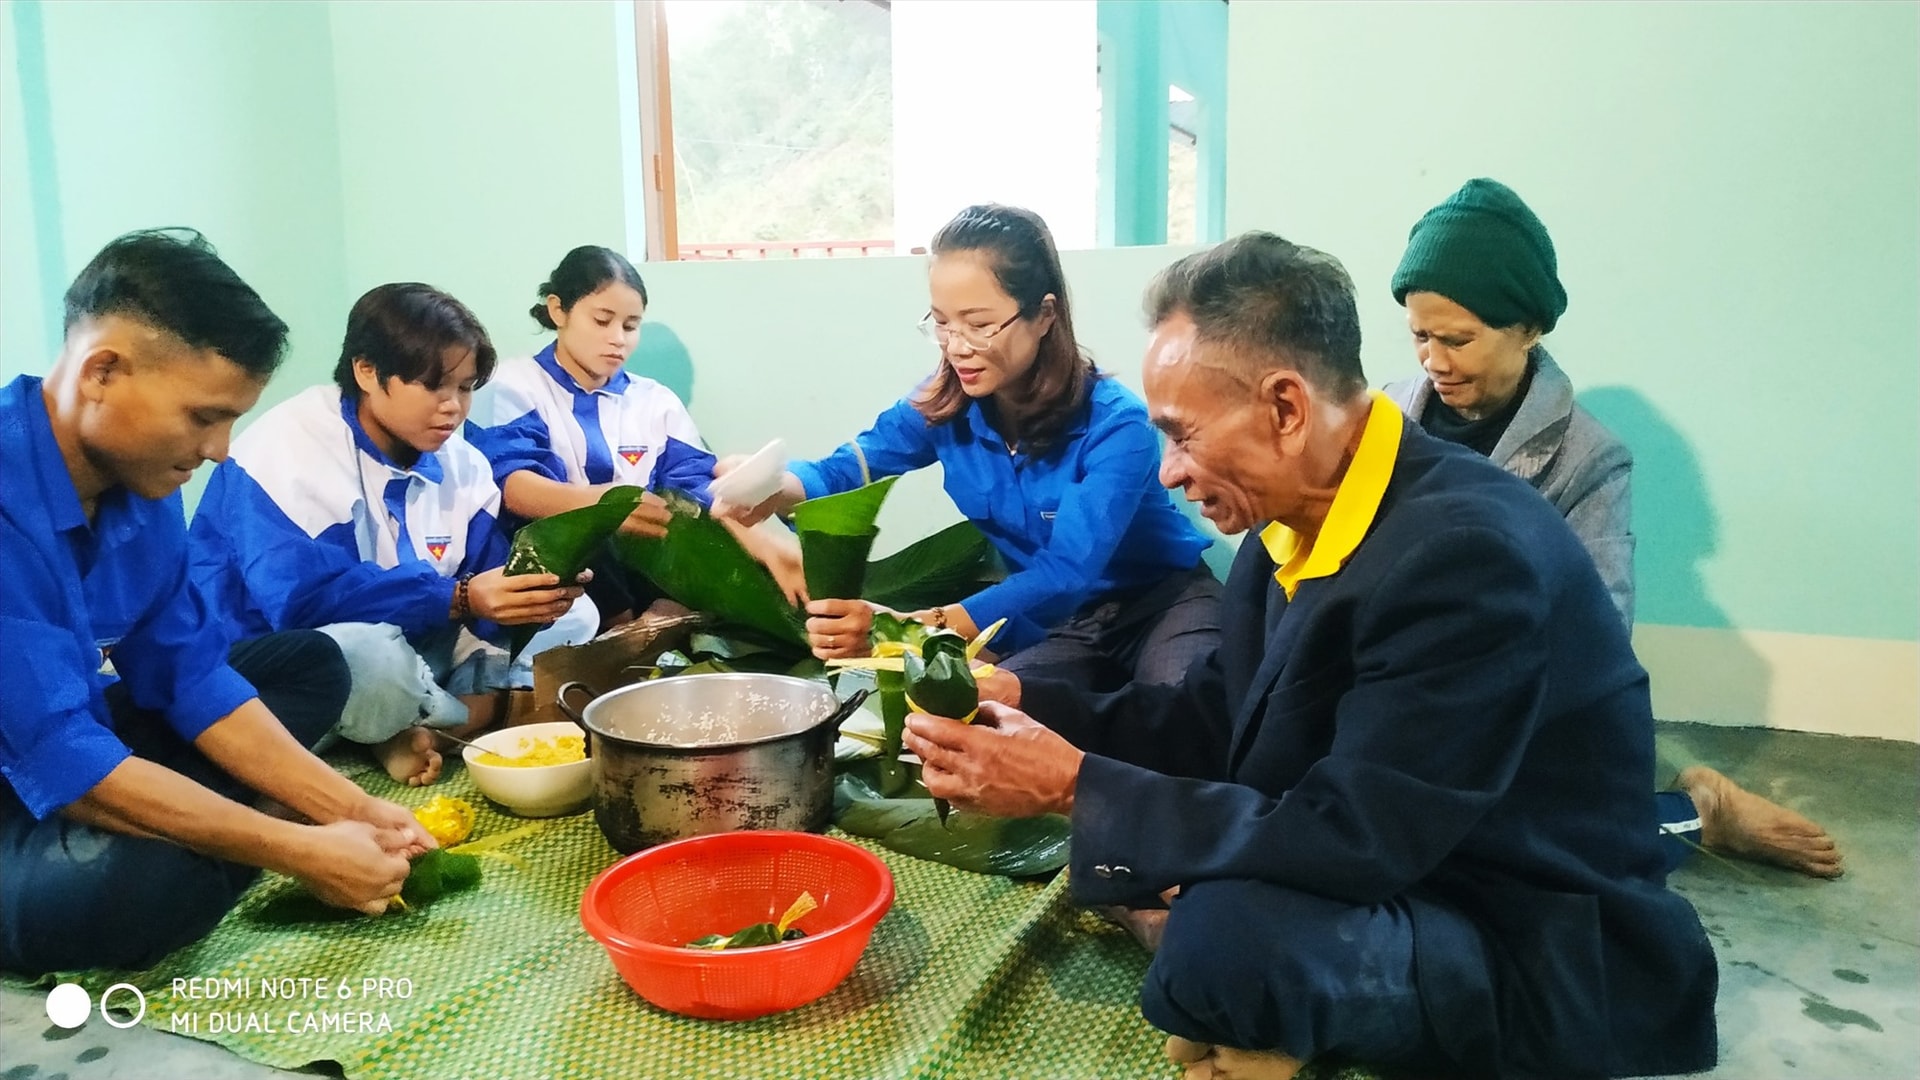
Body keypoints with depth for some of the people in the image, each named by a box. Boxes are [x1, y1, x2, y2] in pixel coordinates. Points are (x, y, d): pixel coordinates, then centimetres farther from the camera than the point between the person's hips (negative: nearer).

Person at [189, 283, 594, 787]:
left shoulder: (460, 463, 1)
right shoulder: (289, 448, -20)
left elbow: (490, 581, -7)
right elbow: (302, 598, -31)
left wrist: (538, 590, -32)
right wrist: (461, 598, -37)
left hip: (413, 644, 7)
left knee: (573, 616, -2)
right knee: (371, 655, -41)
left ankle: (413, 730, -17)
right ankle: (469, 713, -7)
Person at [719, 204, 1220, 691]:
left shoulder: (1115, 425, -27)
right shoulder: (943, 405, -10)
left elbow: (1066, 574, -37)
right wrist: (772, 489, -38)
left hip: (1162, 600, -4)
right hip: (1055, 615, 4)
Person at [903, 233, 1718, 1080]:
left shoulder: (1466, 552, -29)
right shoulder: (1301, 520, -2)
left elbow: (1352, 843, -29)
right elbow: (1213, 720, 7)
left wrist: (1077, 786, -26)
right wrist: (1025, 701, -6)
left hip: (1536, 953, -8)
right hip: (1386, 873, 8)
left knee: (1227, 931, -34)